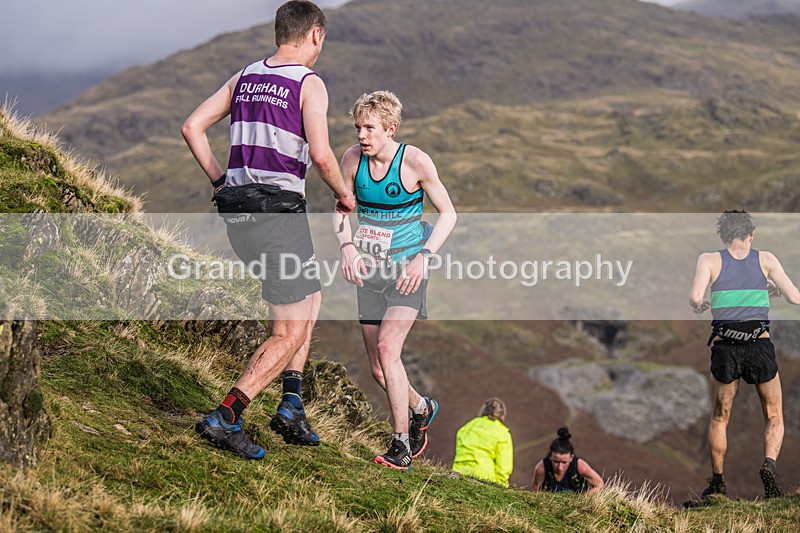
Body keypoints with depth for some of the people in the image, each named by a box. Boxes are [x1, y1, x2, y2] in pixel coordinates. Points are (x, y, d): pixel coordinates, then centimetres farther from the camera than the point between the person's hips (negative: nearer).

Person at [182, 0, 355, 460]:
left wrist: (220, 181, 16)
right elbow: (321, 154, -17)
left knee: (310, 298, 24)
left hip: (237, 213, 8)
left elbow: (192, 126, 10)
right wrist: (345, 195, 0)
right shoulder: (309, 83, -6)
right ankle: (224, 418, -13)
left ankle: (292, 405, 15)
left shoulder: (246, 77, 13)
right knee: (290, 333, -2)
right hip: (280, 211, -8)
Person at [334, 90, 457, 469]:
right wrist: (347, 245, -11)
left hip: (407, 268, -5)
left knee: (387, 348, -23)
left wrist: (424, 256, -15)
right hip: (370, 269, 5)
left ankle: (401, 445, -15)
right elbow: (341, 210, 8)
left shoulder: (415, 161, -13)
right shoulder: (352, 158, -4)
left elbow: (448, 213, -4)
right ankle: (421, 408, 37)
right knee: (378, 370, 6)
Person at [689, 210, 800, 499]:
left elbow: (695, 297, -12)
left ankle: (718, 481, 18)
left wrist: (699, 305, 10)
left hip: (725, 348, 0)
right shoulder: (765, 260, 5)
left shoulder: (710, 260, 2)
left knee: (719, 417, 20)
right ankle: (769, 462, -12)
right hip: (760, 345, 0)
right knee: (775, 417, 14)